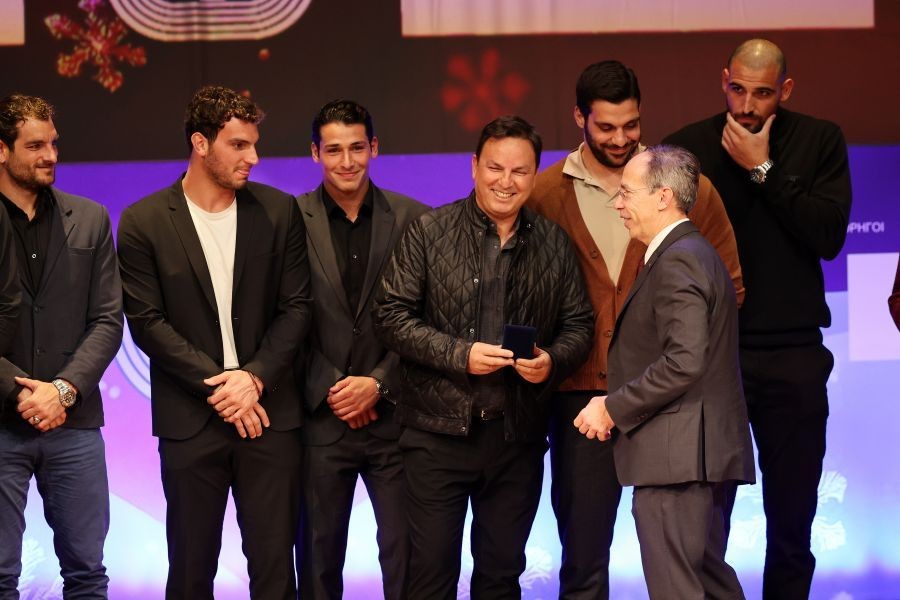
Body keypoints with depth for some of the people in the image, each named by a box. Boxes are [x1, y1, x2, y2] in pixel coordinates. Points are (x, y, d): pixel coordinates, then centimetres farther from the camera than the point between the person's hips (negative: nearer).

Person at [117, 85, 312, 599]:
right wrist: (217, 385, -12)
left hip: (268, 413, 1)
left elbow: (296, 307, 3)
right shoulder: (143, 223, -2)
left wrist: (255, 377, -11)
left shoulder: (279, 211, 4)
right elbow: (147, 322, -5)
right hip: (190, 421, -1)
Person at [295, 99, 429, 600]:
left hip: (393, 415, 0)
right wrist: (331, 388, -8)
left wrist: (379, 384, -8)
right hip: (322, 419, 0)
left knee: (406, 553, 1)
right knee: (319, 553, 8)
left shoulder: (411, 218, 2)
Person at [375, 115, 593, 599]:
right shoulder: (429, 232, -2)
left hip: (518, 435, 3)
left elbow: (579, 324, 11)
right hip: (439, 430, -3)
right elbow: (392, 315, -5)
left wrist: (553, 360, -11)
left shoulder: (554, 245, 7)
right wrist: (459, 354, -16)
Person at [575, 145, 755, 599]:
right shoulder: (696, 253, 19)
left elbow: (684, 362, -24)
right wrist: (618, 406, 12)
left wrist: (613, 408, -15)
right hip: (709, 453, 11)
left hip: (676, 456, -11)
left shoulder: (677, 261, -14)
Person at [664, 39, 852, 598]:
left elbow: (828, 236, -9)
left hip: (793, 353, 1)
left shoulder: (820, 142, 2)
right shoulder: (688, 146, 1)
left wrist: (763, 170, -11)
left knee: (792, 518, 7)